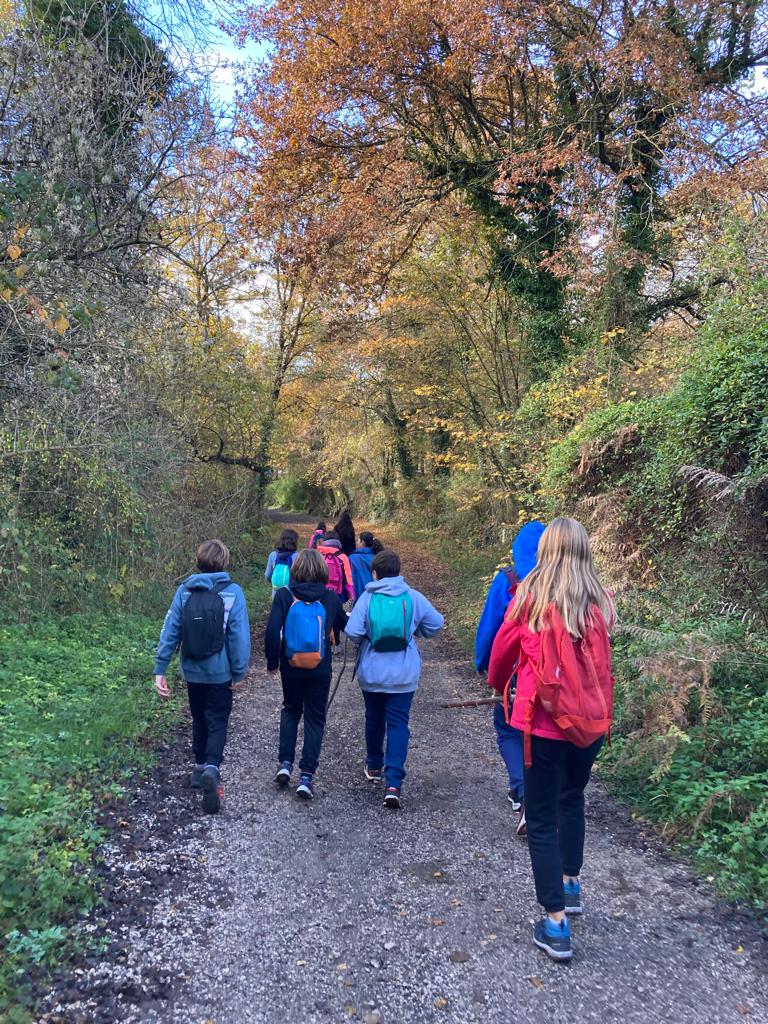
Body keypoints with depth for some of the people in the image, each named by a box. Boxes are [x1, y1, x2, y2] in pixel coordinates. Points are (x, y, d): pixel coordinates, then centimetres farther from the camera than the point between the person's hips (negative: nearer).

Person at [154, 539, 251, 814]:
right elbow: (239, 636, -14)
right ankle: (212, 768, -18)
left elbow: (170, 631, -5)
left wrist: (160, 669, -2)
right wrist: (239, 673, -5)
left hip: (192, 671, 3)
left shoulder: (185, 590, -3)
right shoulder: (232, 592, -12)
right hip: (220, 673, -3)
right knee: (217, 723, 4)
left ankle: (200, 767, 32)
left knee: (199, 720, 21)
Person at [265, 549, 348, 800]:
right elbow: (343, 625, 11)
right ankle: (306, 776, 5)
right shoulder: (330, 597, -5)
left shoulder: (284, 595, -9)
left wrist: (272, 662, -1)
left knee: (290, 710, 24)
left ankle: (285, 763, 16)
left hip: (290, 668, 1)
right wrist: (351, 617, 35)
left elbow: (272, 631, -15)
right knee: (315, 719, 10)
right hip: (320, 671, 0)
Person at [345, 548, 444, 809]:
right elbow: (436, 624, 1)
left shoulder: (367, 598, -9)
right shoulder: (413, 597, -5)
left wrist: (366, 639, 5)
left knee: (374, 719, 20)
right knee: (398, 723, 2)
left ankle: (374, 767, 38)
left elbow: (352, 631, -17)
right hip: (404, 675, 0)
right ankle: (393, 783, -8)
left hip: (371, 673, 1)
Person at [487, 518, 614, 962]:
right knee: (572, 798, 28)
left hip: (546, 722, -4)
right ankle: (571, 883, 40)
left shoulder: (531, 599, -11)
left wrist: (497, 682, 24)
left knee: (542, 819, 8)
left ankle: (556, 924, 10)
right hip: (592, 719, 4)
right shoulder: (601, 602, -4)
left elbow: (502, 651, 3)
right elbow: (600, 656, 11)